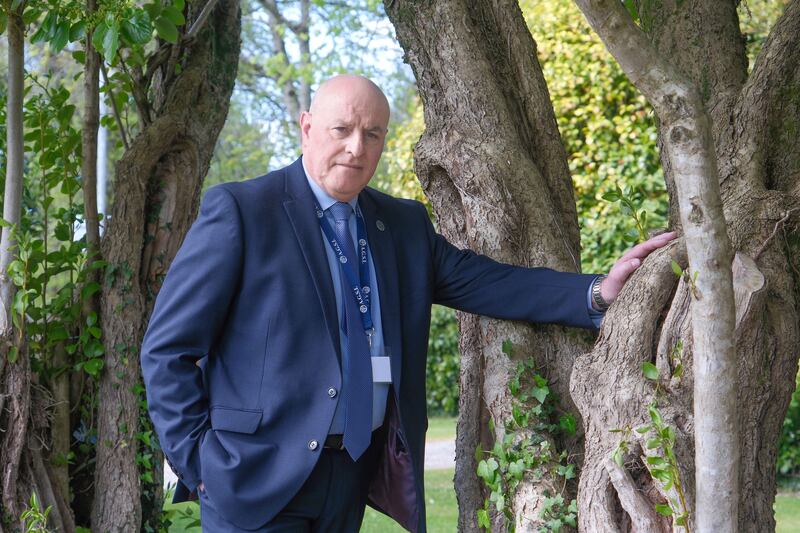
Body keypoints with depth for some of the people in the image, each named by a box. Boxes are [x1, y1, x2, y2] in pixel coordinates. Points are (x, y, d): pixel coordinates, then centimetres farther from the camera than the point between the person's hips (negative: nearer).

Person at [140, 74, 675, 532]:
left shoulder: (404, 224, 11)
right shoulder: (240, 210, -6)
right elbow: (168, 347, -6)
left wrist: (598, 291, -10)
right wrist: (197, 462, -10)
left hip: (354, 478, 5)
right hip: (259, 478, -5)